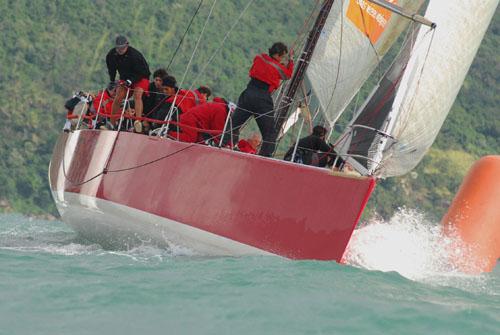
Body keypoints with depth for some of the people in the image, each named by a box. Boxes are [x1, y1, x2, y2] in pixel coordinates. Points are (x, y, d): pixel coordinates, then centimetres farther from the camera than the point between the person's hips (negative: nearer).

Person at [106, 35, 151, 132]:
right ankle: (111, 124, 5)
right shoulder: (111, 55, -12)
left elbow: (140, 72, -24)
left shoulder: (134, 55, -28)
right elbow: (111, 69, 5)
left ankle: (138, 122, -41)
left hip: (140, 78, -5)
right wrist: (111, 81, -4)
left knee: (137, 95, -29)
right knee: (117, 99, -7)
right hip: (125, 78, 5)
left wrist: (130, 81, -33)